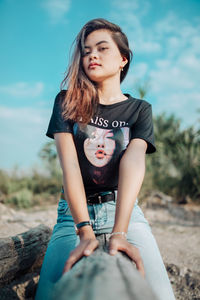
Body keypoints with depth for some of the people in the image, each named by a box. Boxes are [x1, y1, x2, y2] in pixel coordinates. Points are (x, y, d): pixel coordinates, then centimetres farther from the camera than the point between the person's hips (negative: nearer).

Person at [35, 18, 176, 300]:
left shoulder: (139, 109, 3)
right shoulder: (67, 102, 2)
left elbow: (133, 164, -15)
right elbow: (69, 164, -11)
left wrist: (119, 232, -31)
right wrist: (85, 231, -25)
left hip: (124, 208, 1)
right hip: (75, 209, 0)